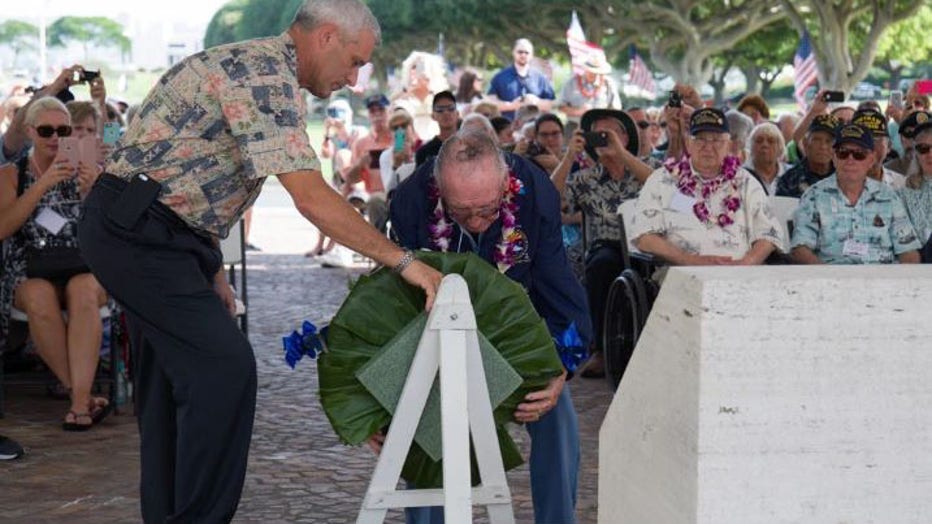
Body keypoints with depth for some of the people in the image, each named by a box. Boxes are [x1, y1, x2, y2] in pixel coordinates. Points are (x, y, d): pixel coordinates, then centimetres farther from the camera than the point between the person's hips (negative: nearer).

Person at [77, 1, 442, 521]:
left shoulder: (253, 64, 17)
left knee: (178, 380, 13)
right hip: (137, 230, -11)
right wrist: (404, 261, -22)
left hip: (142, 233, 11)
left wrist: (211, 270, 19)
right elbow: (312, 197, -24)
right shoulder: (268, 75, -16)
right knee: (225, 367, -15)